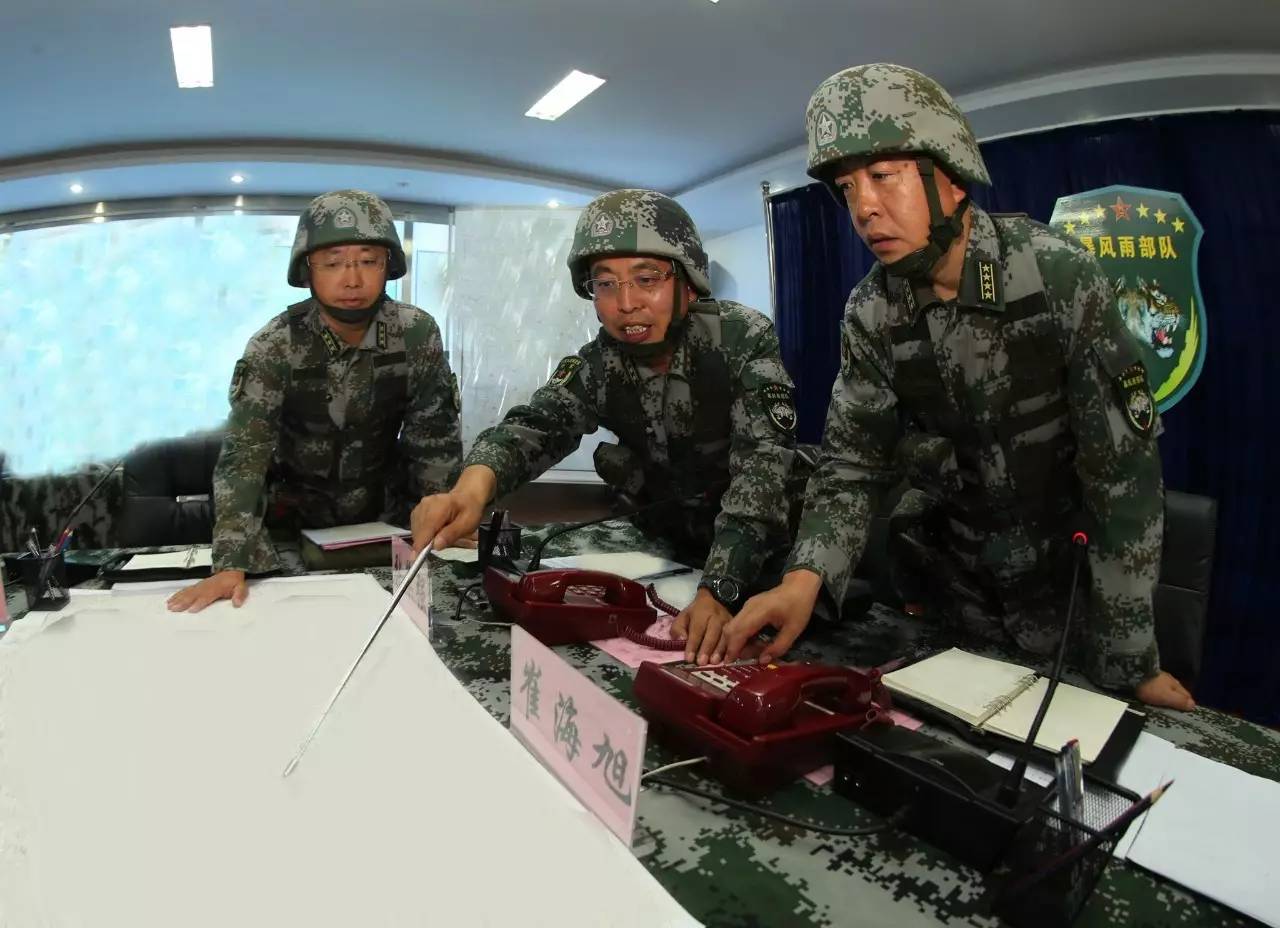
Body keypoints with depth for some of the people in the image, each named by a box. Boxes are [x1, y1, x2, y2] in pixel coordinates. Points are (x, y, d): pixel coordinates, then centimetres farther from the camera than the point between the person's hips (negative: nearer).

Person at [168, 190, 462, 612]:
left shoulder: (418, 335, -16)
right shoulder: (274, 347, -20)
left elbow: (436, 438, -9)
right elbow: (244, 454, -25)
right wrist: (232, 564, -36)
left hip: (384, 517, 1)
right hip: (293, 521, 0)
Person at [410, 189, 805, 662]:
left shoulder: (745, 341, -22)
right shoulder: (599, 365, -10)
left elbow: (762, 467, -31)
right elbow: (536, 424, -25)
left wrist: (721, 589, -44)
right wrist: (473, 485, -48)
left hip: (762, 551, -3)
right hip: (667, 545, 3)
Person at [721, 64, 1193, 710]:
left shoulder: (1060, 277, -22)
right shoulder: (870, 316, -11)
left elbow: (1124, 470, -21)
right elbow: (853, 462, -10)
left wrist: (1130, 660, -21)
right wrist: (806, 575, -30)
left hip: (1069, 568, -2)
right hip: (942, 568, 3)